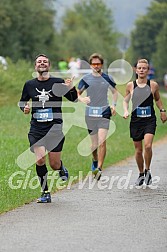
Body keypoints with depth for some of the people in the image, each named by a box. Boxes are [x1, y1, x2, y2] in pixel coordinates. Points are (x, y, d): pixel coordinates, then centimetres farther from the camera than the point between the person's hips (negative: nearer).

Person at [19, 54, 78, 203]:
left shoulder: (58, 83, 1)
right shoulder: (29, 85, 7)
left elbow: (74, 99, 4)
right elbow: (22, 102, 21)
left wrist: (72, 89, -17)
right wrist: (24, 108, -2)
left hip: (55, 128, -1)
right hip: (36, 129, 1)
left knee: (54, 165, 0)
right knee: (40, 160, -14)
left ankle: (61, 169, 39)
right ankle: (45, 193, 0)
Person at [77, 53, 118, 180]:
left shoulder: (107, 78, 4)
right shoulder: (86, 79, 3)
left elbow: (115, 92, 20)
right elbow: (77, 93, 9)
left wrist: (114, 105, 5)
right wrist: (82, 99, -14)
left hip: (104, 112, -1)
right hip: (90, 113, 1)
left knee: (102, 141, -15)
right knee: (94, 144, 7)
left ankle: (99, 168, -16)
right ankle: (95, 161, 37)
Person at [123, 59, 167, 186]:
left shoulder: (153, 85, 0)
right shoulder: (130, 85, 1)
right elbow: (126, 100, 13)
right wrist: (126, 111, -4)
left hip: (150, 120, -2)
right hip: (136, 121, 2)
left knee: (148, 145, -21)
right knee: (138, 150, 6)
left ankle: (147, 171, -1)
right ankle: (141, 174, 25)